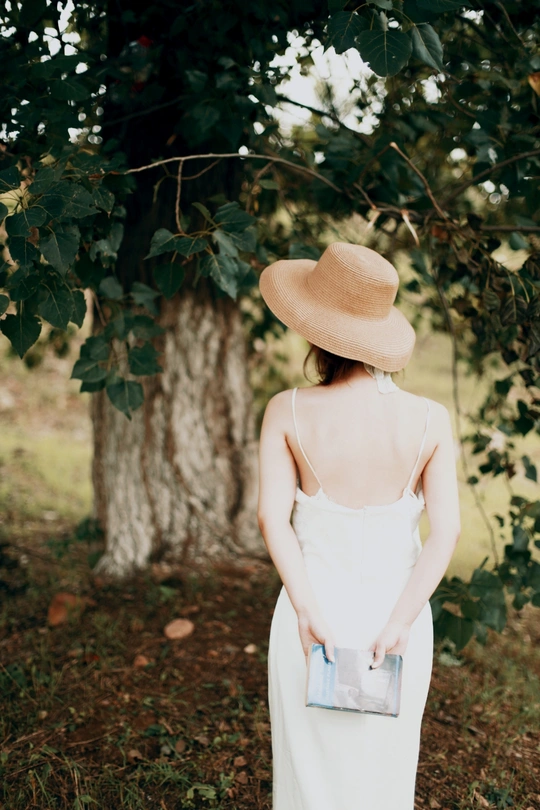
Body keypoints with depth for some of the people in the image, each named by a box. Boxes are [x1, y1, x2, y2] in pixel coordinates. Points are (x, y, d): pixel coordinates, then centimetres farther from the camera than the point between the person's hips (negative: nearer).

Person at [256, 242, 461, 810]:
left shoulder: (287, 412, -11)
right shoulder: (430, 420, -9)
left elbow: (272, 518, -17)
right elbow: (446, 530, -14)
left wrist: (309, 611, -18)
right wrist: (398, 623, -14)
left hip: (313, 610, -1)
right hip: (395, 609, 1)